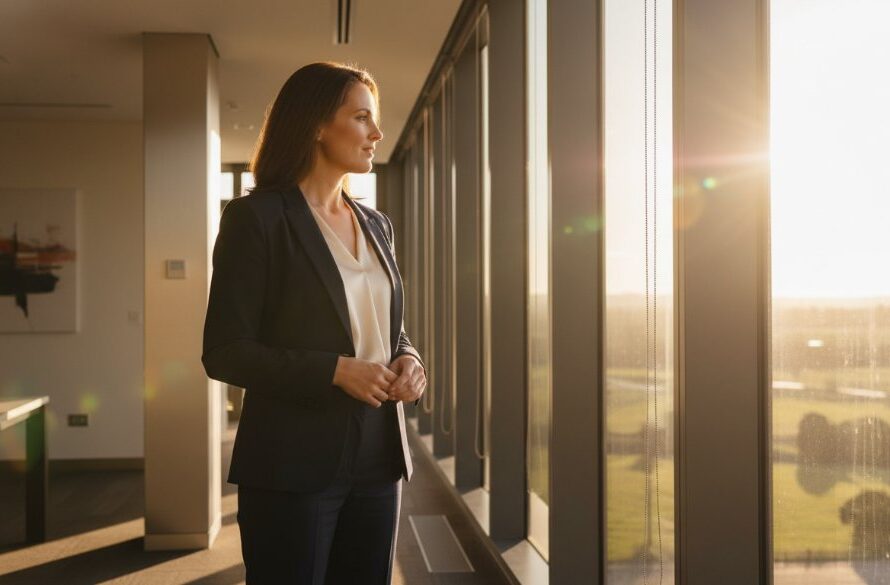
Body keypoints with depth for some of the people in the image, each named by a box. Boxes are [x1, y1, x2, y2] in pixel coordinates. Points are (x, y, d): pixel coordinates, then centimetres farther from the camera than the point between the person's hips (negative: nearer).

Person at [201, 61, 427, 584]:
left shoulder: (376, 226, 12)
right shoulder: (257, 217, -8)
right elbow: (225, 353, -11)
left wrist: (407, 360, -2)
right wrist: (335, 371, -20)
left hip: (377, 459, 6)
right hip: (294, 465, -6)